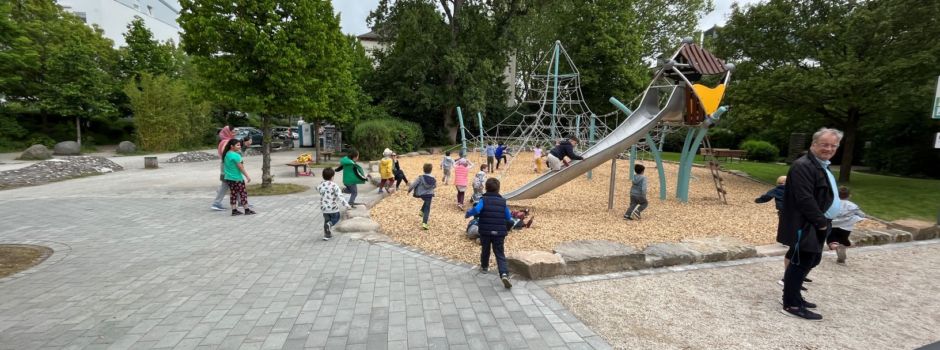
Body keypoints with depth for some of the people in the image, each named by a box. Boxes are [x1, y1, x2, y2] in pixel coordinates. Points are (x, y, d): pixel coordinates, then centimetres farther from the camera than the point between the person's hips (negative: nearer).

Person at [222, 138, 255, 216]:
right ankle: (247, 210, 8)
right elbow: (241, 167, -18)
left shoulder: (227, 154, 6)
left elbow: (227, 166, 15)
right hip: (237, 178, -8)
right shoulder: (236, 155, -19)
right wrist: (247, 176, -12)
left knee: (233, 194, 12)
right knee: (243, 193, 2)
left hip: (228, 178, 8)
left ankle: (234, 210, 14)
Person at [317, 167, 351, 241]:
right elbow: (340, 196, -24)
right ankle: (329, 224, -12)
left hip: (324, 207, 4)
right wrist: (346, 204, -23)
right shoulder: (334, 185, -18)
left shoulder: (321, 185, -3)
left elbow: (318, 189, 19)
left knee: (326, 220, 20)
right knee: (336, 218, 18)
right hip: (333, 208, -4)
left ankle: (327, 235, 21)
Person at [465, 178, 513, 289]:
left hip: (485, 232, -1)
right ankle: (504, 274, -18)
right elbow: (508, 218, 8)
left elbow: (476, 210, -21)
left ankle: (484, 267, 44)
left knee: (485, 250, 23)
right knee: (500, 254, 2)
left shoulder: (484, 200, -4)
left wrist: (468, 213, -2)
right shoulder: (503, 201, 5)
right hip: (499, 233, 1)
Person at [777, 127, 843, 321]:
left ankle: (794, 296, 30)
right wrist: (821, 221, -17)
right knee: (800, 263, -4)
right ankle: (791, 305, 5)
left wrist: (824, 222, 11)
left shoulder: (822, 165, 16)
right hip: (805, 226, -11)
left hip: (815, 225, 11)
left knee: (809, 261, 17)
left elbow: (825, 196, 21)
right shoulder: (803, 166, -19)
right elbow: (805, 199, -25)